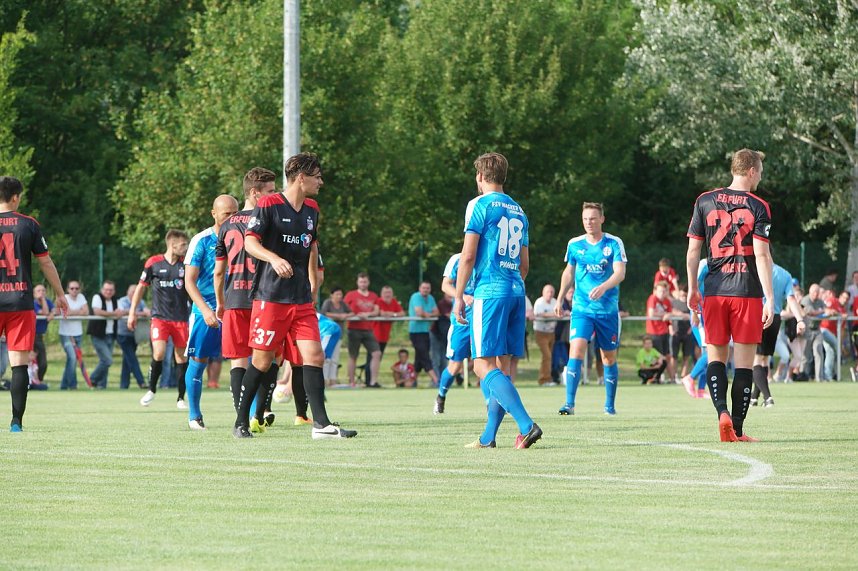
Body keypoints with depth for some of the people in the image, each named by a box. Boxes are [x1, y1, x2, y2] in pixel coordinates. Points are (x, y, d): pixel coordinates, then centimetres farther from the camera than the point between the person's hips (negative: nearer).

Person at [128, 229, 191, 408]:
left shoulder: (186, 264, 2)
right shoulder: (154, 263, -2)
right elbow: (141, 287, 9)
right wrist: (132, 312, 9)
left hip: (181, 318, 2)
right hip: (160, 317, -2)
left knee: (181, 357, 2)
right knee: (159, 353, -18)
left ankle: (181, 398, 14)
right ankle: (152, 390, 5)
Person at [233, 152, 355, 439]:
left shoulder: (311, 211, 14)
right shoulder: (268, 205, -7)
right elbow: (250, 241, -14)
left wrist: (313, 283, 28)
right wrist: (274, 259, -32)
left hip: (302, 300, 6)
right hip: (270, 297, -6)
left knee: (314, 356, -5)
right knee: (262, 361, -2)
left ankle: (321, 424, -5)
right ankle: (241, 422, 12)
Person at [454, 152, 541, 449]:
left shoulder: (480, 205, -4)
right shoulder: (518, 211, 18)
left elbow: (468, 256, -9)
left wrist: (458, 296, -4)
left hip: (489, 292, -8)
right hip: (516, 291, 8)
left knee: (484, 366, -11)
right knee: (501, 366, 10)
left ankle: (527, 425, -27)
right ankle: (488, 436, 11)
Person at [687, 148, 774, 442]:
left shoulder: (705, 201, 6)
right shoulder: (757, 206, -4)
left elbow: (693, 250, 6)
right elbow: (761, 255, -10)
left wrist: (692, 289, 16)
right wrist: (770, 299, -10)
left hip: (715, 292, 3)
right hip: (747, 292, -3)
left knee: (716, 358, 10)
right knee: (744, 362, 3)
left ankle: (722, 411, -14)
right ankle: (737, 429, 2)